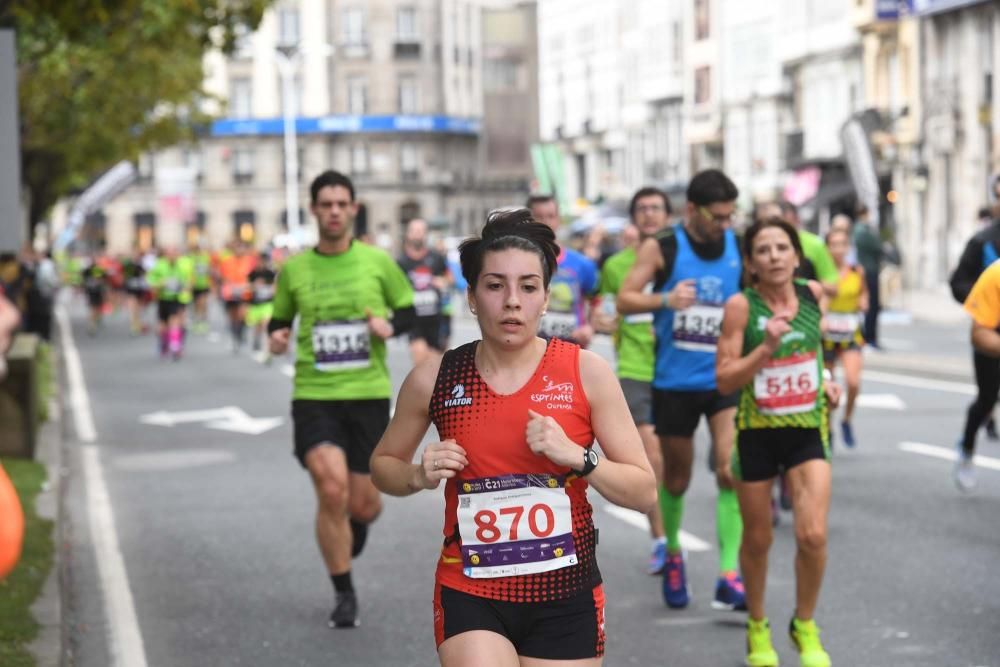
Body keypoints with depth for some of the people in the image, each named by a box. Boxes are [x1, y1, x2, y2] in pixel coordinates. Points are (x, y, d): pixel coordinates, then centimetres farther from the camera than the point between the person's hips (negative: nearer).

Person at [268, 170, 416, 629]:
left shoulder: (377, 261, 1)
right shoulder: (293, 269, 3)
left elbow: (407, 310, 11)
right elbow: (279, 319, 16)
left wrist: (390, 325, -11)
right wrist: (277, 336, -6)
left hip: (369, 394, 1)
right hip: (314, 396, 0)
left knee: (364, 503, 4)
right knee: (331, 490, -16)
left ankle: (358, 521, 46)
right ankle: (343, 594, 2)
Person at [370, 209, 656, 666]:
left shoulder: (586, 372, -5)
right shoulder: (434, 379, -2)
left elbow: (645, 492, -3)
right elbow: (382, 465, 15)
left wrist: (575, 456, -19)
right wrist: (420, 475, -7)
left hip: (566, 597, 1)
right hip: (469, 594, 0)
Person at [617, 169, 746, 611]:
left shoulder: (739, 247, 2)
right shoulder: (662, 248, -4)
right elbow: (624, 300, -7)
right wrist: (664, 300, -25)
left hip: (725, 378, 1)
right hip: (674, 381, -1)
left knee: (730, 468, -16)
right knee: (676, 478, 12)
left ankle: (728, 576, -15)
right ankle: (672, 554, 38)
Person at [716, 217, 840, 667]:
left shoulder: (813, 294, -2)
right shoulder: (741, 306, -13)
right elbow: (724, 379, -15)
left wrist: (826, 381, 9)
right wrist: (766, 347, -27)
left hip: (808, 428, 2)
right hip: (757, 431, -2)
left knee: (813, 535, -11)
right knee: (757, 541, 11)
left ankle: (804, 625, 14)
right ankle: (757, 628, 35)